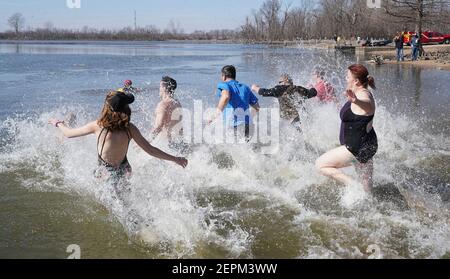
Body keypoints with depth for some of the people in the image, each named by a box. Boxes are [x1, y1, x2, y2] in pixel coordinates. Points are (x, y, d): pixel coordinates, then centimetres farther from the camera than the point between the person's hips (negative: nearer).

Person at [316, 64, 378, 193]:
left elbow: (366, 103, -51)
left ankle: (352, 185, -9)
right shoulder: (362, 94, 8)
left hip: (357, 148, -10)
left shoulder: (362, 98, -24)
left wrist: (354, 100, -73)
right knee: (367, 185, 17)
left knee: (320, 164, -5)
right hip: (364, 146, 10)